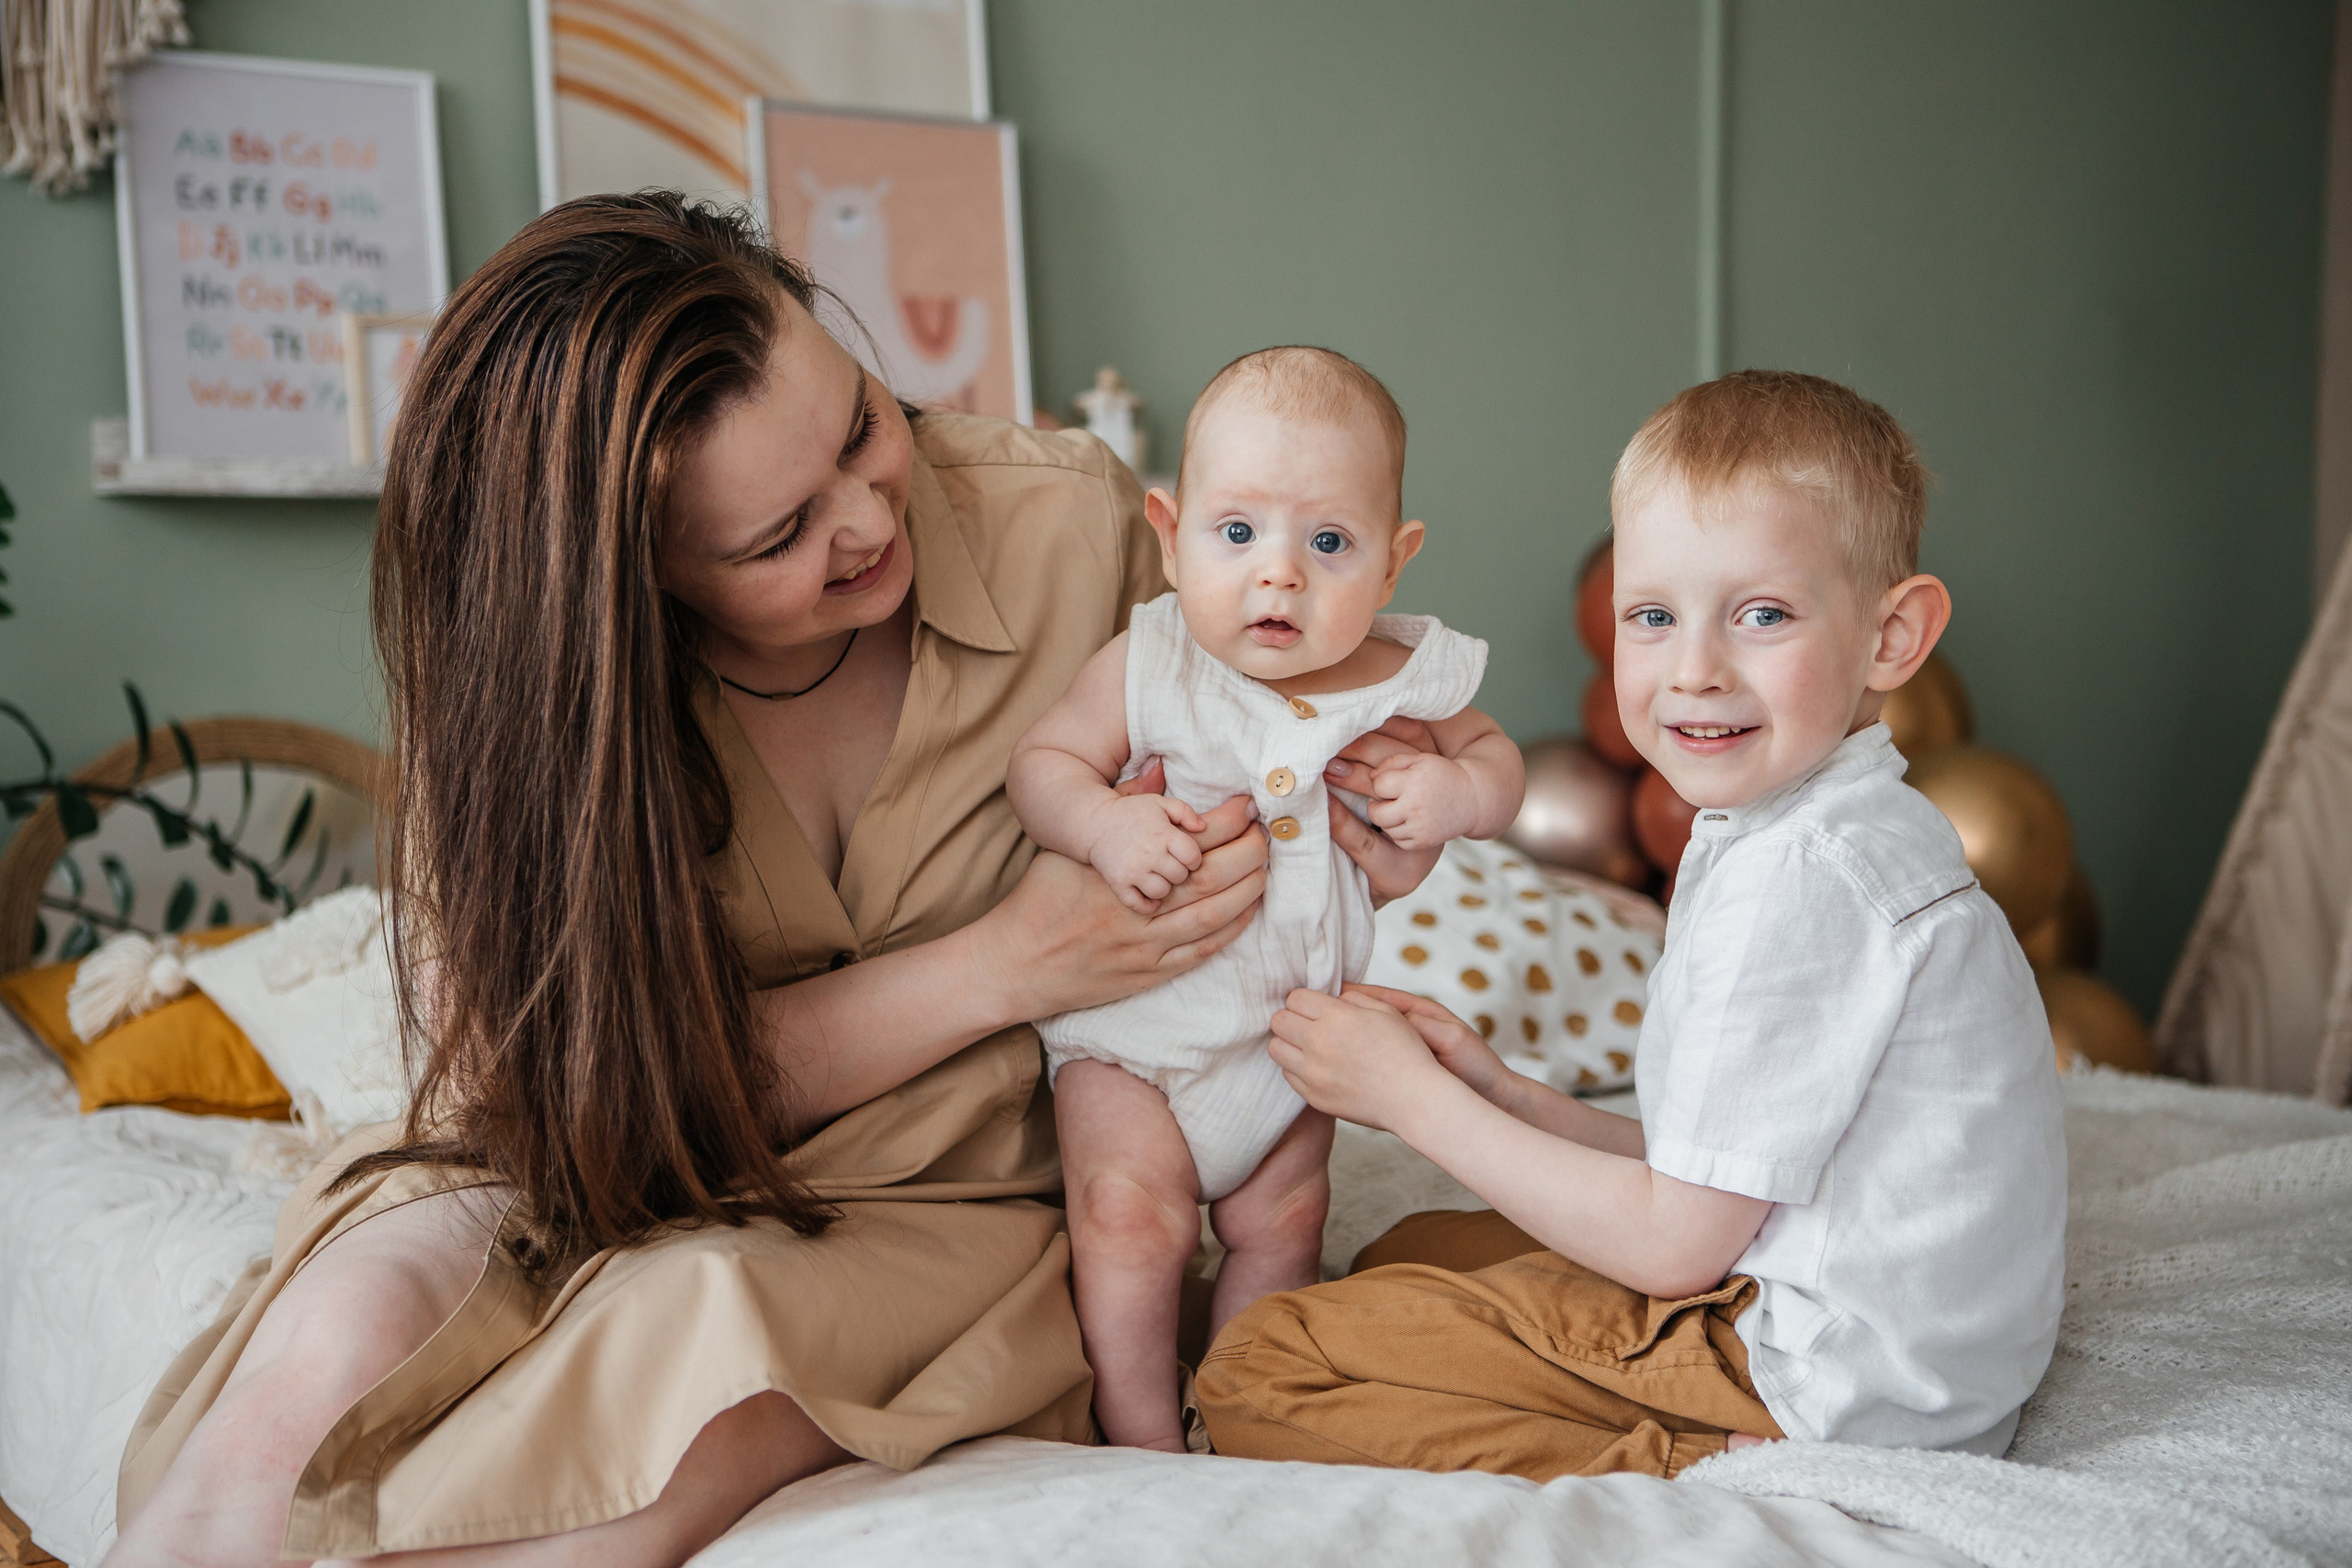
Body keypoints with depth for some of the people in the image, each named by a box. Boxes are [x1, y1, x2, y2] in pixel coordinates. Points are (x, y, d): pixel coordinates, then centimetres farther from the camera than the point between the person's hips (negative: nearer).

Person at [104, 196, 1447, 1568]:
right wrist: (1001, 967, -22)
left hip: (934, 1209, 0)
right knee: (342, 1345, -31)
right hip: (599, 1186, 0)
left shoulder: (1066, 519, -11)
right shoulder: (527, 653, -13)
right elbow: (570, 1076, -14)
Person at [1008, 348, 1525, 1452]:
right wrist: (1105, 825, -30)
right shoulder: (1148, 666, -18)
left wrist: (1457, 793, -18)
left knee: (1280, 1228, 14)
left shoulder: (1410, 678, -11)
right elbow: (1041, 761, -9)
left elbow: (1497, 755, 6)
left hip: (1295, 1028, 3)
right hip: (1135, 1016, -3)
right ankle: (1140, 1440, 7)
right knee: (1130, 1217, -12)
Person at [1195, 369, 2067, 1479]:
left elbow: (1677, 1244, -19)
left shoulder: (1798, 878, -23)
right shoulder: (1846, 837, 10)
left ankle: (1671, 1476, -13)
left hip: (1829, 1380, -11)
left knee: (1254, 1373, -13)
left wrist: (1414, 1097, -11)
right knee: (1410, 1255, 25)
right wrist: (1502, 1094, 1)